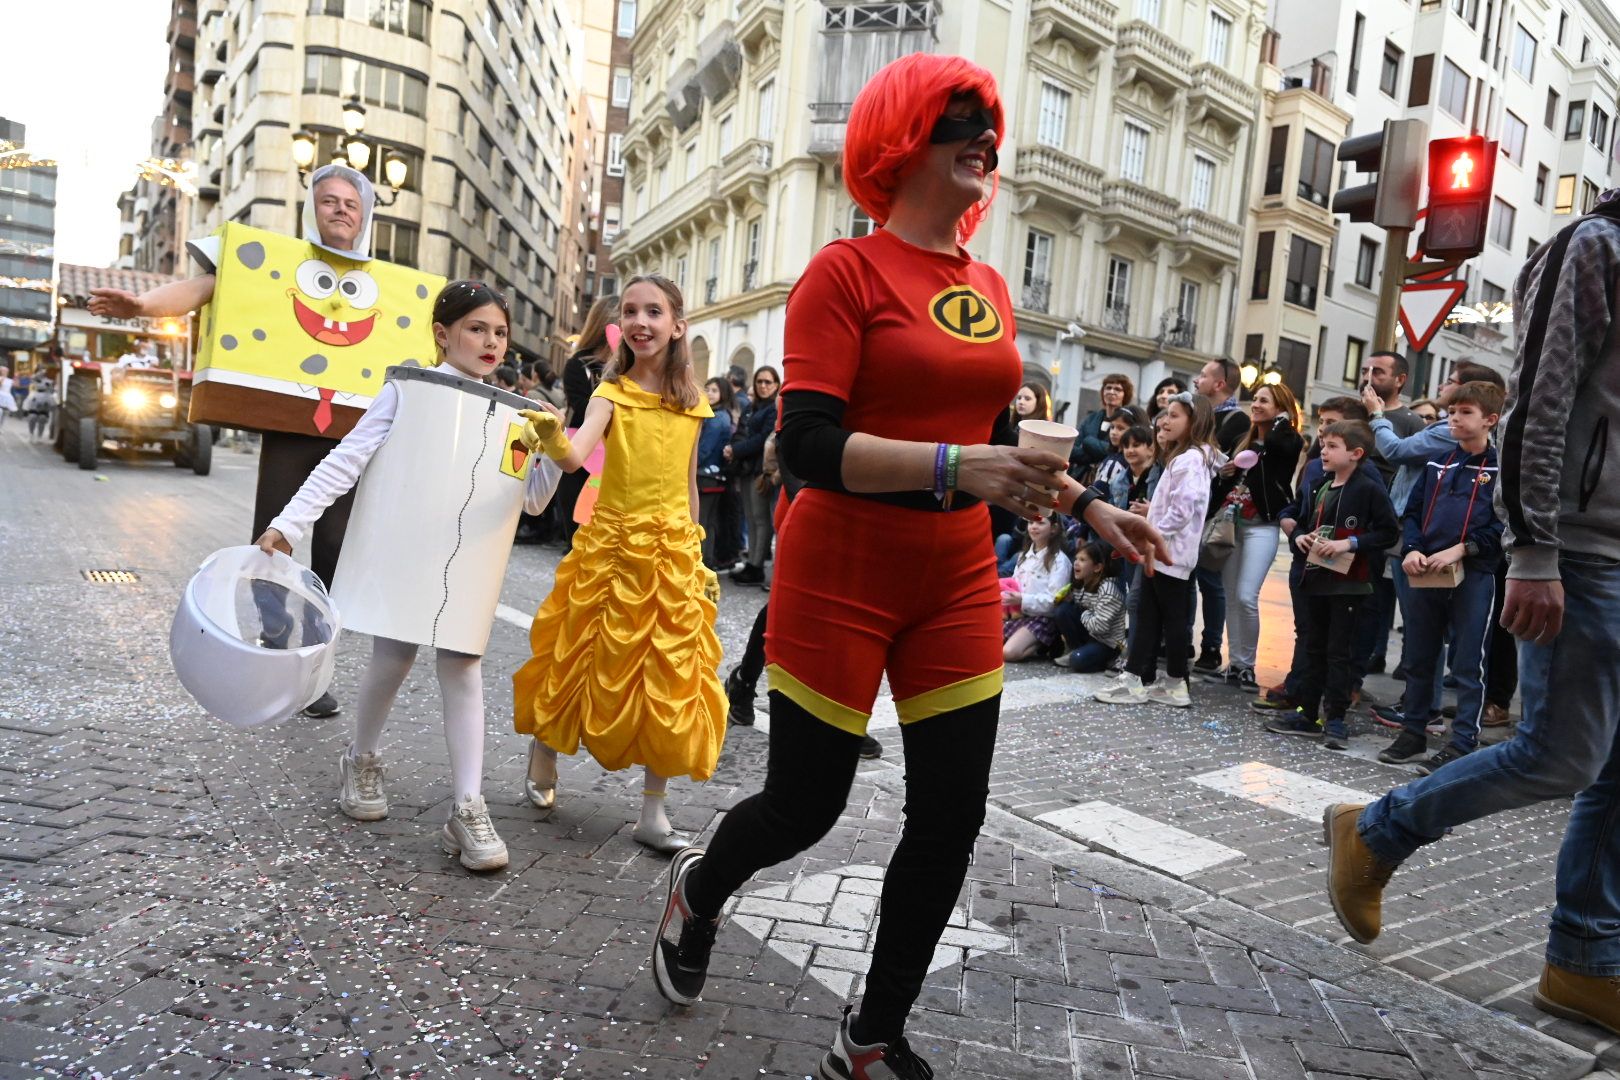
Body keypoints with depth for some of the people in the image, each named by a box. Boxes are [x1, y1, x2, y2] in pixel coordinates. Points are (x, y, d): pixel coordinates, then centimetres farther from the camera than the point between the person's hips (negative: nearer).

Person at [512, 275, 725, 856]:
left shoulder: (692, 404, 7)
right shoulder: (613, 393, -3)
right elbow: (574, 457, -21)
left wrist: (698, 559, 12)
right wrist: (553, 441, -44)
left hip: (674, 550, 3)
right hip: (611, 546, -2)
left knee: (671, 680, 2)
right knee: (592, 661, 8)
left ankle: (652, 812, 13)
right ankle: (542, 762, 36)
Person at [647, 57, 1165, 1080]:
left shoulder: (990, 288, 10)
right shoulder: (847, 270, -10)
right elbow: (811, 448, -20)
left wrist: (1085, 504, 17)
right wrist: (956, 468, -30)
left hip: (957, 583, 6)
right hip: (842, 579, -6)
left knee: (951, 821, 6)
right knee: (805, 806, 7)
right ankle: (699, 890, 44)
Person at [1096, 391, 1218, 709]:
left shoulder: (1190, 459, -15)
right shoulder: (1181, 456, 19)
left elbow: (1183, 509, -23)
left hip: (1171, 552, -10)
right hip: (1162, 550, 10)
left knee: (1172, 617, -2)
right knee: (1147, 614, 10)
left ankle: (1176, 686, 8)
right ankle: (1135, 679, 13)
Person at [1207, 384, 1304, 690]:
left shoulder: (1287, 442, -3)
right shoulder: (1243, 441, 16)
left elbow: (1275, 442, -28)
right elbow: (1223, 484, 20)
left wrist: (1283, 419, -9)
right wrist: (1223, 475, -2)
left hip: (1262, 527, -7)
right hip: (1233, 523, 7)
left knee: (1246, 596, -13)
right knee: (1231, 595, 6)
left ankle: (1247, 666, 0)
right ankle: (1234, 664, 14)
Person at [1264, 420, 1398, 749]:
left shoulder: (1368, 489, -10)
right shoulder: (1317, 487, 11)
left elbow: (1389, 532, -13)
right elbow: (1301, 522, 20)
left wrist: (1349, 543, -20)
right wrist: (1298, 536, -1)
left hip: (1348, 583, -7)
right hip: (1314, 579, 7)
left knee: (1338, 652, -1)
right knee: (1313, 648, 13)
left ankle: (1335, 719, 7)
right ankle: (1306, 713, 21)